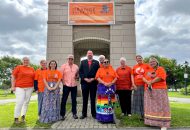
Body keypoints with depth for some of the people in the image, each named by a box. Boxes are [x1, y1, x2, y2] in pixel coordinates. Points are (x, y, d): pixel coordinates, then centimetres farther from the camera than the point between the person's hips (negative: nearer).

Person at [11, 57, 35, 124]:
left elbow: (34, 78, 14)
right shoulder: (18, 67, 1)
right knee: (19, 102, -10)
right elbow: (13, 76, -1)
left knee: (26, 102, 6)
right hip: (19, 87, -3)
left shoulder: (32, 69, 9)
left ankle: (23, 116, 17)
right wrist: (13, 86, -7)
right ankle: (16, 117, 4)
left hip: (29, 88, 4)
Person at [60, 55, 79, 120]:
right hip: (66, 85, -2)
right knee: (64, 100, 2)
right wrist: (63, 82, -7)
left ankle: (74, 113, 20)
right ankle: (62, 114, 13)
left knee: (74, 100, 8)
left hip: (74, 85, 3)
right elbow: (61, 75, 0)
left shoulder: (76, 66, 10)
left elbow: (78, 75, 17)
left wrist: (77, 76, -4)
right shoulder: (63, 66, 2)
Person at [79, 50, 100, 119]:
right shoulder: (83, 62, 11)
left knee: (93, 99, 7)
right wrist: (85, 78, -8)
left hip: (93, 83, -1)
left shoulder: (96, 62, 8)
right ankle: (84, 114, 16)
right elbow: (80, 72, 5)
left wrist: (93, 79, -9)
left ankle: (93, 113, 17)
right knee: (84, 99, 7)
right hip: (84, 82, 1)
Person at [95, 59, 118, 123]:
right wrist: (104, 83, -17)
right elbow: (97, 77, -6)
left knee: (110, 102, 5)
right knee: (103, 103, -3)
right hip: (102, 87, -2)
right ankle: (102, 118, 4)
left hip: (111, 87, 2)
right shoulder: (100, 69, 6)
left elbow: (116, 77, 5)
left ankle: (110, 117, 12)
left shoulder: (112, 69, 12)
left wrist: (111, 83, -10)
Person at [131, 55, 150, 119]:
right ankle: (141, 115, 21)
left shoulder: (146, 65, 1)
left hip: (145, 86, -3)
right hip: (137, 86, 4)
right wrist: (133, 84, -1)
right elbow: (132, 76, 8)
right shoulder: (134, 67, 10)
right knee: (138, 100, 8)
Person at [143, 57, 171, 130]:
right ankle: (152, 121, 16)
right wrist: (148, 82, -10)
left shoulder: (160, 69, 1)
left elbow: (160, 78, -15)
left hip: (159, 90, -5)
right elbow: (144, 78, 10)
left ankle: (164, 124, -4)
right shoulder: (148, 70, 19)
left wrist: (151, 82, -11)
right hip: (149, 90, 6)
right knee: (151, 106, 7)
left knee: (160, 106, -6)